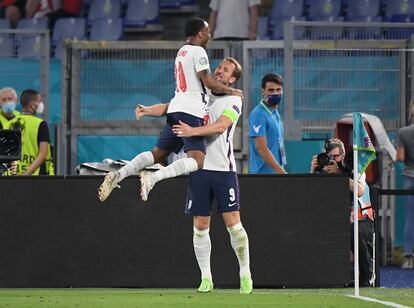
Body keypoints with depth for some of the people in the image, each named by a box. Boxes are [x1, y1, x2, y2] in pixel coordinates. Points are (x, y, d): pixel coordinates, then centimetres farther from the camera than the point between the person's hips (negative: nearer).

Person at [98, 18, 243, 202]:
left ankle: (117, 175, -1)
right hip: (191, 112, -9)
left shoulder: (182, 51, 21)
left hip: (175, 109, 9)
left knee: (158, 154, 14)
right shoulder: (198, 52, -7)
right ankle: (152, 178, -34)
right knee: (197, 160, -19)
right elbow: (209, 83, -14)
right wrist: (232, 91, 0)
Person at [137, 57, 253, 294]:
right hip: (200, 168, 4)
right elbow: (168, 108, 10)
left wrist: (193, 131, -31)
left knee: (233, 222, -7)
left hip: (223, 168, -4)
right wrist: (148, 110, -9)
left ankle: (245, 275, 5)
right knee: (200, 226, 1)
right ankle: (206, 277, 9)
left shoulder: (233, 101, 0)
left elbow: (220, 125, -17)